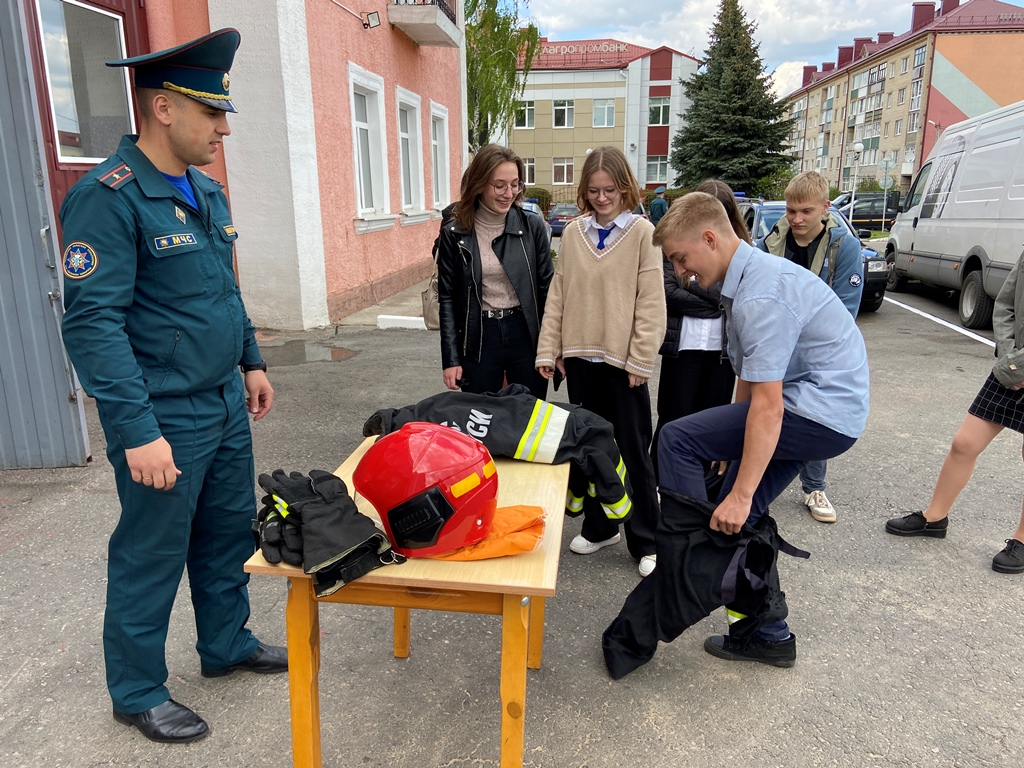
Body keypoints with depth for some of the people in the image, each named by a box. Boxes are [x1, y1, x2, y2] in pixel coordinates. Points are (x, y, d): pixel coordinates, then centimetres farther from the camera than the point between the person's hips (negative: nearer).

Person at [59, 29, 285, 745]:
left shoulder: (207, 190, 9)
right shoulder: (108, 198, -17)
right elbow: (93, 322, -22)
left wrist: (252, 361, 18)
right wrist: (137, 432, -24)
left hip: (225, 404, 8)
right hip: (166, 419, -8)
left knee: (230, 533, 19)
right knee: (152, 556, 8)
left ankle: (228, 645, 40)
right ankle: (137, 693, 29)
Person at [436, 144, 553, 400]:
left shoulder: (532, 226, -2)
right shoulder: (454, 233, -3)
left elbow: (547, 287, 3)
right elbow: (447, 298, 0)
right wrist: (450, 358, -4)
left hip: (525, 333, 1)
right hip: (478, 338, 0)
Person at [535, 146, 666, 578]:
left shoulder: (642, 233, -5)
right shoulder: (572, 233, 7)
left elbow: (651, 302, -8)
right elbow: (558, 294, 7)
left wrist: (640, 360, -12)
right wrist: (548, 349, 2)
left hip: (622, 359, -4)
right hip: (579, 356, 4)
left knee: (632, 451, 5)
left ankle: (645, 541, 19)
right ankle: (599, 526, 30)